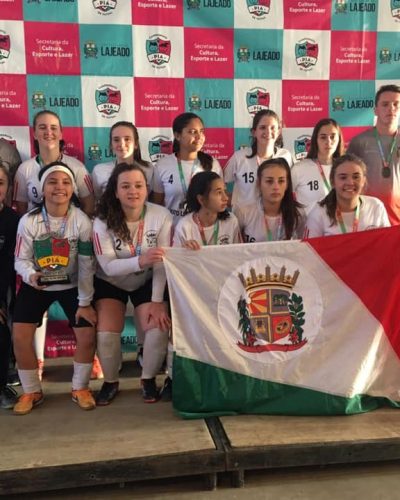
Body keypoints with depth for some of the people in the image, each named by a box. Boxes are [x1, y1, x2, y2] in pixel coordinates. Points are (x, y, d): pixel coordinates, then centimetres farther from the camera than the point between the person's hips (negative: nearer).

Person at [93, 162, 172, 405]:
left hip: (147, 282, 0)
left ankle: (149, 379, 10)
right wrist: (140, 260, -45)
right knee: (106, 334, -17)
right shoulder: (103, 221, -19)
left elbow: (162, 263, -19)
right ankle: (111, 381, 13)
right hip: (110, 283, 0)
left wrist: (157, 301, -23)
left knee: (159, 328, -19)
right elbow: (108, 266, -27)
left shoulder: (162, 216, -19)